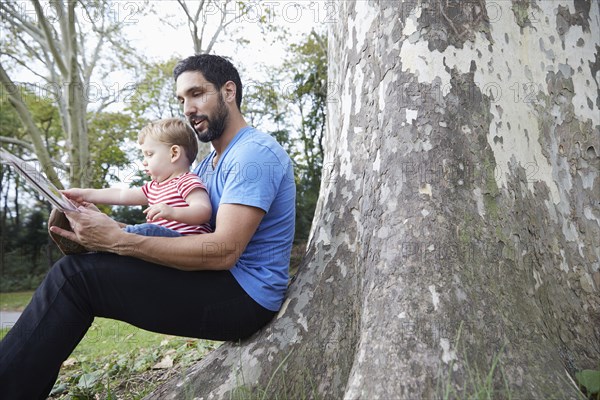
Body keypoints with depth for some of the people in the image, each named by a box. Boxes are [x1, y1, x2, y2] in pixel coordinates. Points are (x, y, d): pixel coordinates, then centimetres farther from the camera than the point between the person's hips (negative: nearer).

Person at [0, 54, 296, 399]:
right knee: (86, 264, 9)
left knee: (76, 275, -16)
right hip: (223, 283, 10)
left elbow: (224, 251, -25)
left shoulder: (256, 153, -15)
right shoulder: (211, 162, 18)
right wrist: (113, 228, -7)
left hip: (245, 296, -10)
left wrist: (118, 240, -26)